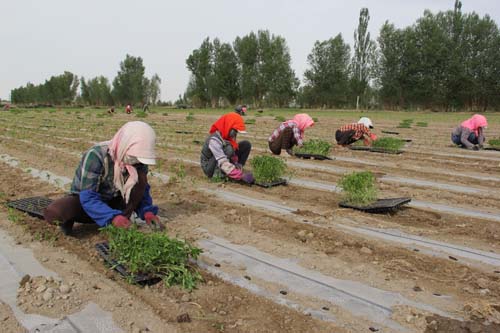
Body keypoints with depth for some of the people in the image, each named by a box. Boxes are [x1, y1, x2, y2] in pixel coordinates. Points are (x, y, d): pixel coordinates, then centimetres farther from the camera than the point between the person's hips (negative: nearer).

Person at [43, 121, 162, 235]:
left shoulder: (137, 159, -16)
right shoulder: (96, 156, -31)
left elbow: (142, 189, -4)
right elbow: (88, 198, -31)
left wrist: (147, 211, -23)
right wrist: (112, 217, -45)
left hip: (112, 202, 4)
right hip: (85, 200, -4)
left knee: (140, 177, -23)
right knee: (52, 213, -36)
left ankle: (121, 226, -15)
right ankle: (67, 220, 0)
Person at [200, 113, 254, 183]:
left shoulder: (229, 136, -7)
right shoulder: (214, 139, -31)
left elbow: (233, 155, -3)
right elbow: (223, 163, -39)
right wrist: (241, 175, -43)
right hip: (210, 168, -8)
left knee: (246, 144, -3)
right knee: (228, 149, -36)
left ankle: (238, 168, -6)